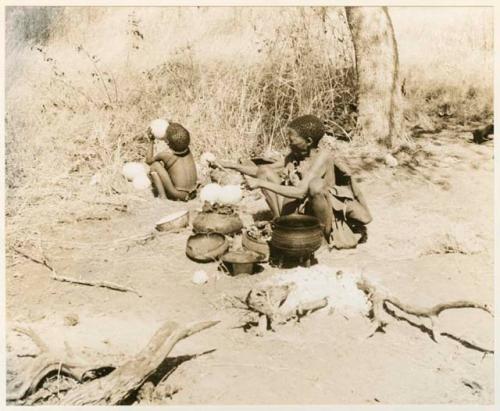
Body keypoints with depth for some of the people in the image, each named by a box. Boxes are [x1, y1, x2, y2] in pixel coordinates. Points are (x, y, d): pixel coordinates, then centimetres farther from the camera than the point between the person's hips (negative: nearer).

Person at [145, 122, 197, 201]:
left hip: (178, 196, -7)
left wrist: (152, 141, 15)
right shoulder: (187, 150, 1)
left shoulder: (166, 154, -12)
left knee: (154, 165, -2)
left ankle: (162, 196, -9)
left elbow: (148, 160, 9)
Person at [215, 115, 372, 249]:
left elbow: (300, 192, -31)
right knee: (264, 171, -1)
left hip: (322, 218, -7)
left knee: (316, 185, -39)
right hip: (297, 212, 7)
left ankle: (326, 234, -15)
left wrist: (262, 184, -28)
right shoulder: (294, 156, 0)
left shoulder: (323, 156, -21)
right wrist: (232, 165, -1)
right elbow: (261, 171, 9)